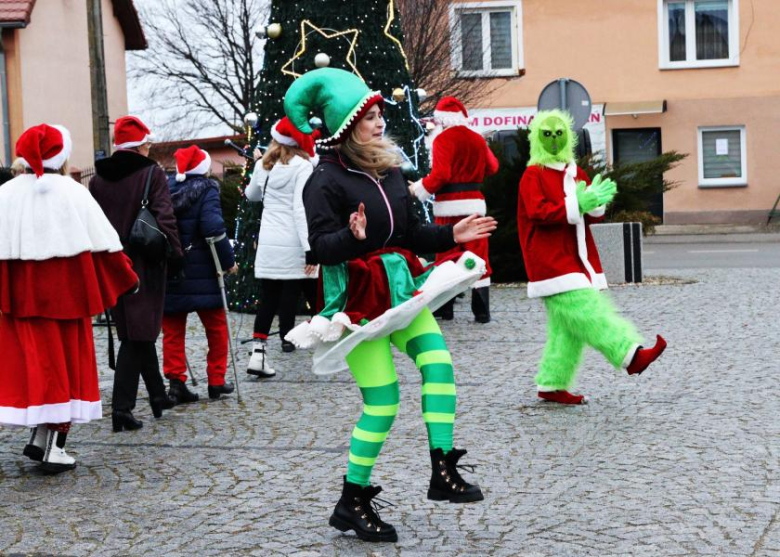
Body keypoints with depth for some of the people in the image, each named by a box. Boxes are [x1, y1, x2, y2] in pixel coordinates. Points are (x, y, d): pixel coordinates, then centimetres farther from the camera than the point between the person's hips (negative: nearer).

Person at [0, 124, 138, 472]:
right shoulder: (73, 194, -5)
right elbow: (104, 245, -3)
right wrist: (127, 281, 10)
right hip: (67, 294, -2)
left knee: (33, 363, 11)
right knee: (67, 363, 6)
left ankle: (40, 438, 6)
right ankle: (55, 448, 5)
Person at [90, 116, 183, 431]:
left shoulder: (98, 178, 7)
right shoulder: (152, 174, -8)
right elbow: (164, 219, -14)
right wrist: (176, 254, -6)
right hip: (144, 265, -5)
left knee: (136, 332, 16)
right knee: (138, 335, -1)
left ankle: (158, 395, 27)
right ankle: (122, 407, -8)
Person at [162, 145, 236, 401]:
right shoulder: (206, 190, -6)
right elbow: (213, 228, -19)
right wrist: (228, 261, -11)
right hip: (201, 274, -4)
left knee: (172, 330, 8)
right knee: (216, 327, 11)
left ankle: (175, 379, -1)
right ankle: (216, 382, 14)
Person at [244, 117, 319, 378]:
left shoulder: (264, 166, 10)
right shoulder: (302, 166, -7)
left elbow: (251, 195, 29)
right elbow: (301, 208, -17)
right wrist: (310, 248, -19)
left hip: (267, 246, 5)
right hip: (292, 246, -5)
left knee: (268, 299, 7)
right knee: (314, 296, 6)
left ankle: (258, 353, -1)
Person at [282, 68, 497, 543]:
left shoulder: (390, 170, 9)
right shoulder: (326, 180, -13)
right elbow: (322, 248, -19)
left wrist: (453, 235, 4)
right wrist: (354, 236, -37)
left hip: (398, 286, 7)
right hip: (356, 297, -7)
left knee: (438, 361, -14)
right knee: (383, 400, -5)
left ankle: (443, 473, -6)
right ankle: (353, 502, 11)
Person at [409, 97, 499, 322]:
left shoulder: (443, 139, -8)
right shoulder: (478, 139, 8)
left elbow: (440, 174, -17)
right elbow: (492, 167, 20)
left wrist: (419, 189, -4)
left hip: (449, 205, -4)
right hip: (474, 202, 4)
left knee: (447, 256, 6)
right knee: (478, 257, 5)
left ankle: (444, 308, 10)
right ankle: (482, 310, 3)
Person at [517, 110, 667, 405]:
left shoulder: (576, 173, 18)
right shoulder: (533, 176, -4)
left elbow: (592, 215, 16)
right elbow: (539, 213, -18)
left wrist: (596, 203, -8)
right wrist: (577, 204, -25)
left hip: (578, 258, 8)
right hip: (552, 262, -8)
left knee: (567, 326, 7)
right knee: (587, 311, -20)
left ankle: (552, 385, 14)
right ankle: (630, 355, -29)